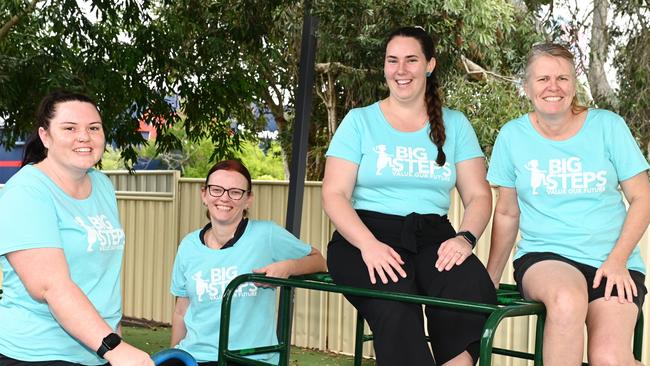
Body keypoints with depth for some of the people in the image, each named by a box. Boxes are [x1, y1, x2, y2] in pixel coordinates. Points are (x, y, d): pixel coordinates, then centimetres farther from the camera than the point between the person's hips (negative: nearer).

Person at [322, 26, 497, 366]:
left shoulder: (455, 124, 15)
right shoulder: (359, 121, 9)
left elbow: (478, 195, 10)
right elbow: (334, 194, 1)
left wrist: (465, 238, -12)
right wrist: (368, 244, -16)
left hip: (432, 236, 2)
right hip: (366, 234, -2)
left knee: (473, 291, -33)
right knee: (395, 305, -35)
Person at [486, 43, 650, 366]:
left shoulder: (607, 125, 3)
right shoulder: (513, 136, 6)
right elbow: (506, 213, 13)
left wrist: (617, 260, -8)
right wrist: (490, 279, 10)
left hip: (613, 262, 0)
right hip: (543, 256, 0)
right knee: (568, 299, -38)